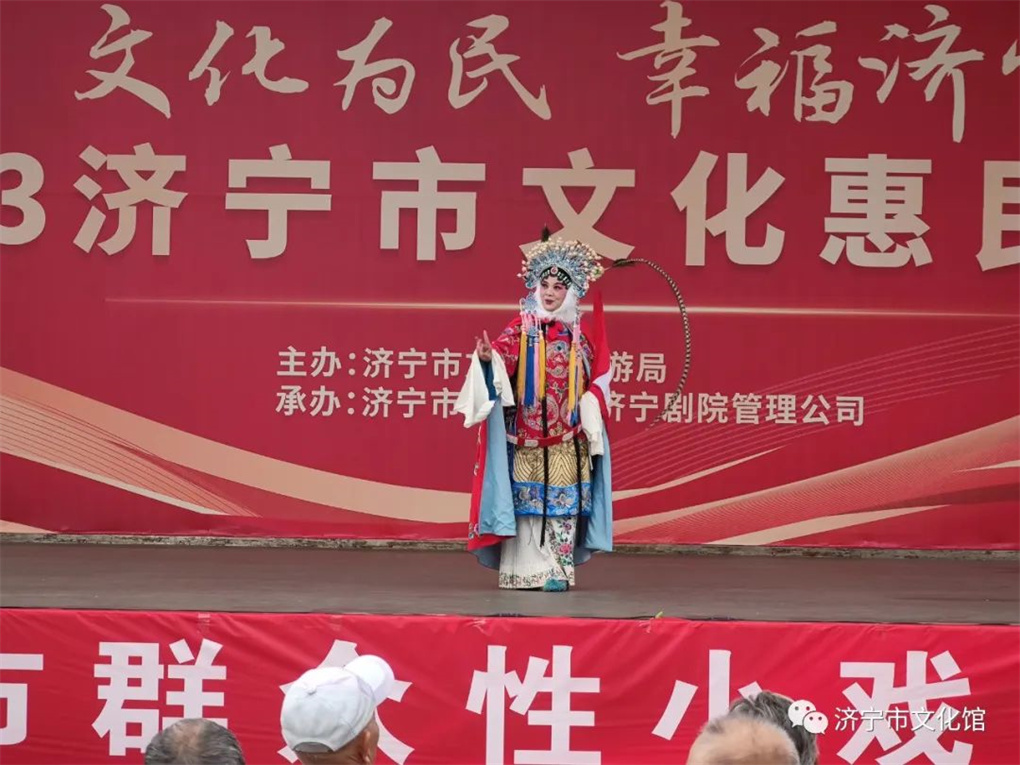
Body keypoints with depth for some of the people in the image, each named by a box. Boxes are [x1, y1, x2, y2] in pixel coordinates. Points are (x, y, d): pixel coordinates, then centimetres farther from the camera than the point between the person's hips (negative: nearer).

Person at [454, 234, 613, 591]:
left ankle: (558, 569, 6)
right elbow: (504, 356, -16)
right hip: (526, 434, -2)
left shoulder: (580, 334, 8)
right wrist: (488, 358, -38)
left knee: (562, 501, 2)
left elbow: (597, 376, 12)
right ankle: (524, 569, 5)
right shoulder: (521, 328, 1)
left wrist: (590, 408, -3)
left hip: (566, 436, 2)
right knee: (525, 498, 0)